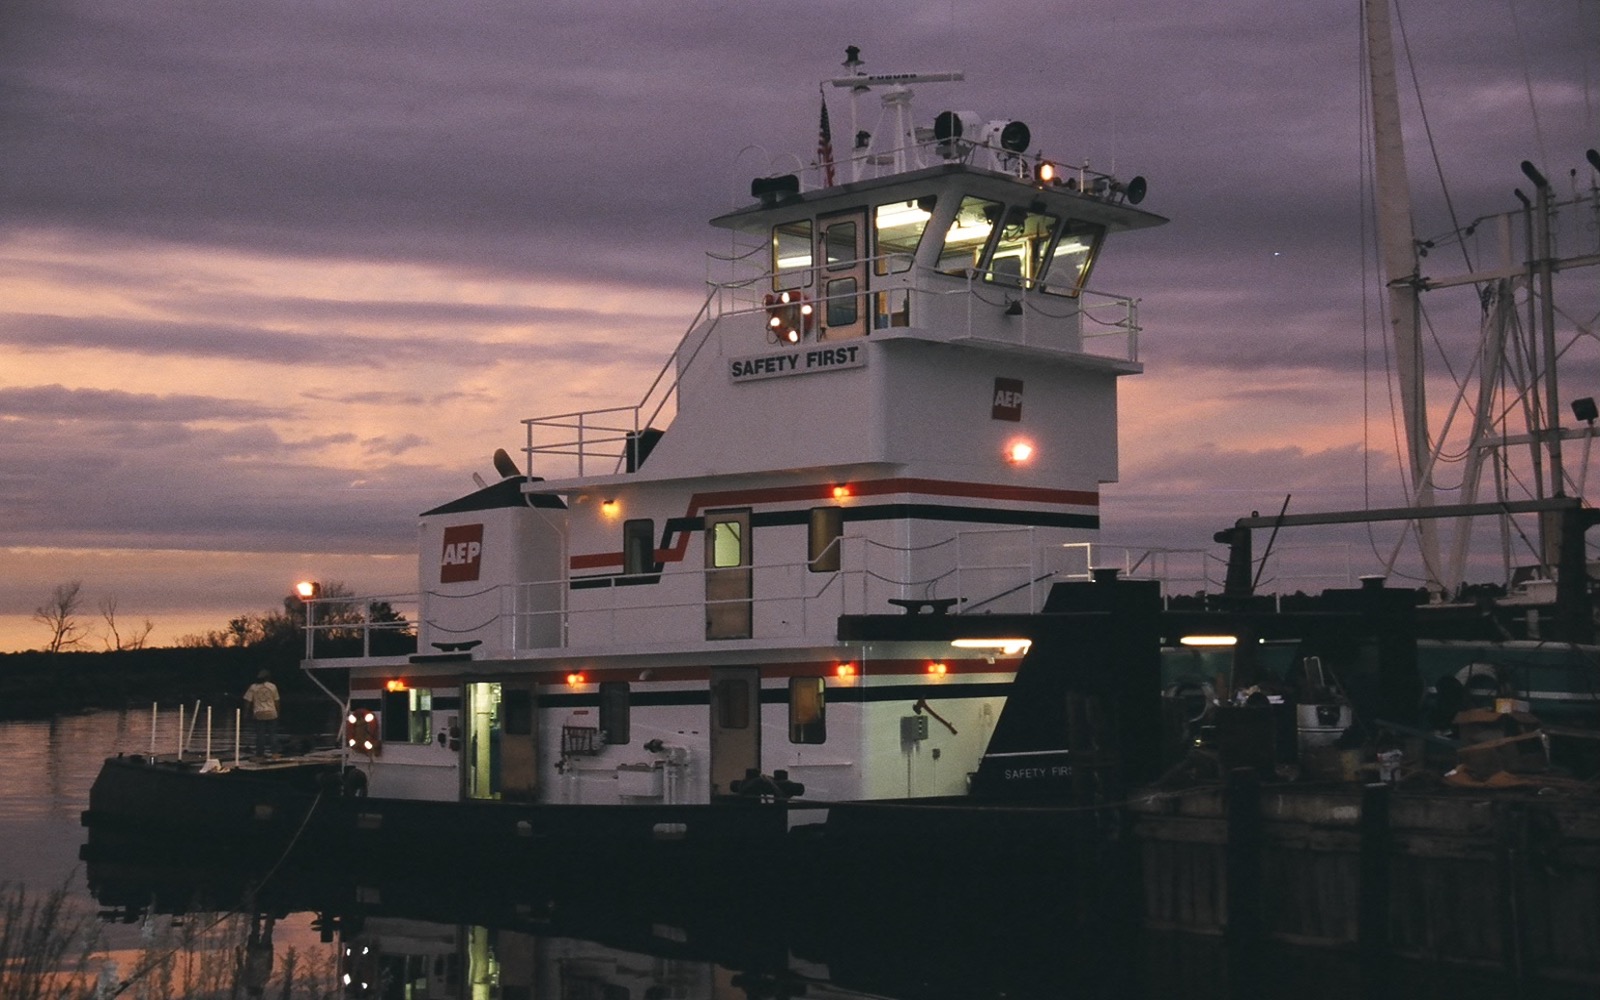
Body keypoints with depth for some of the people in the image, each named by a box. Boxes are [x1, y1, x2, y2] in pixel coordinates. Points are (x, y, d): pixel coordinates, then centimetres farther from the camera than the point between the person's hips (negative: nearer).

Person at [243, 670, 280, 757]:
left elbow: (248, 702, -2)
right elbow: (276, 701, 3)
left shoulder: (253, 687, 0)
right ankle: (274, 751, 5)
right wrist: (277, 712, 12)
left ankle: (260, 753, 6)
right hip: (271, 713, 0)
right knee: (272, 733, 8)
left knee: (260, 734, 4)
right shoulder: (273, 686, 1)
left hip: (259, 714, 0)